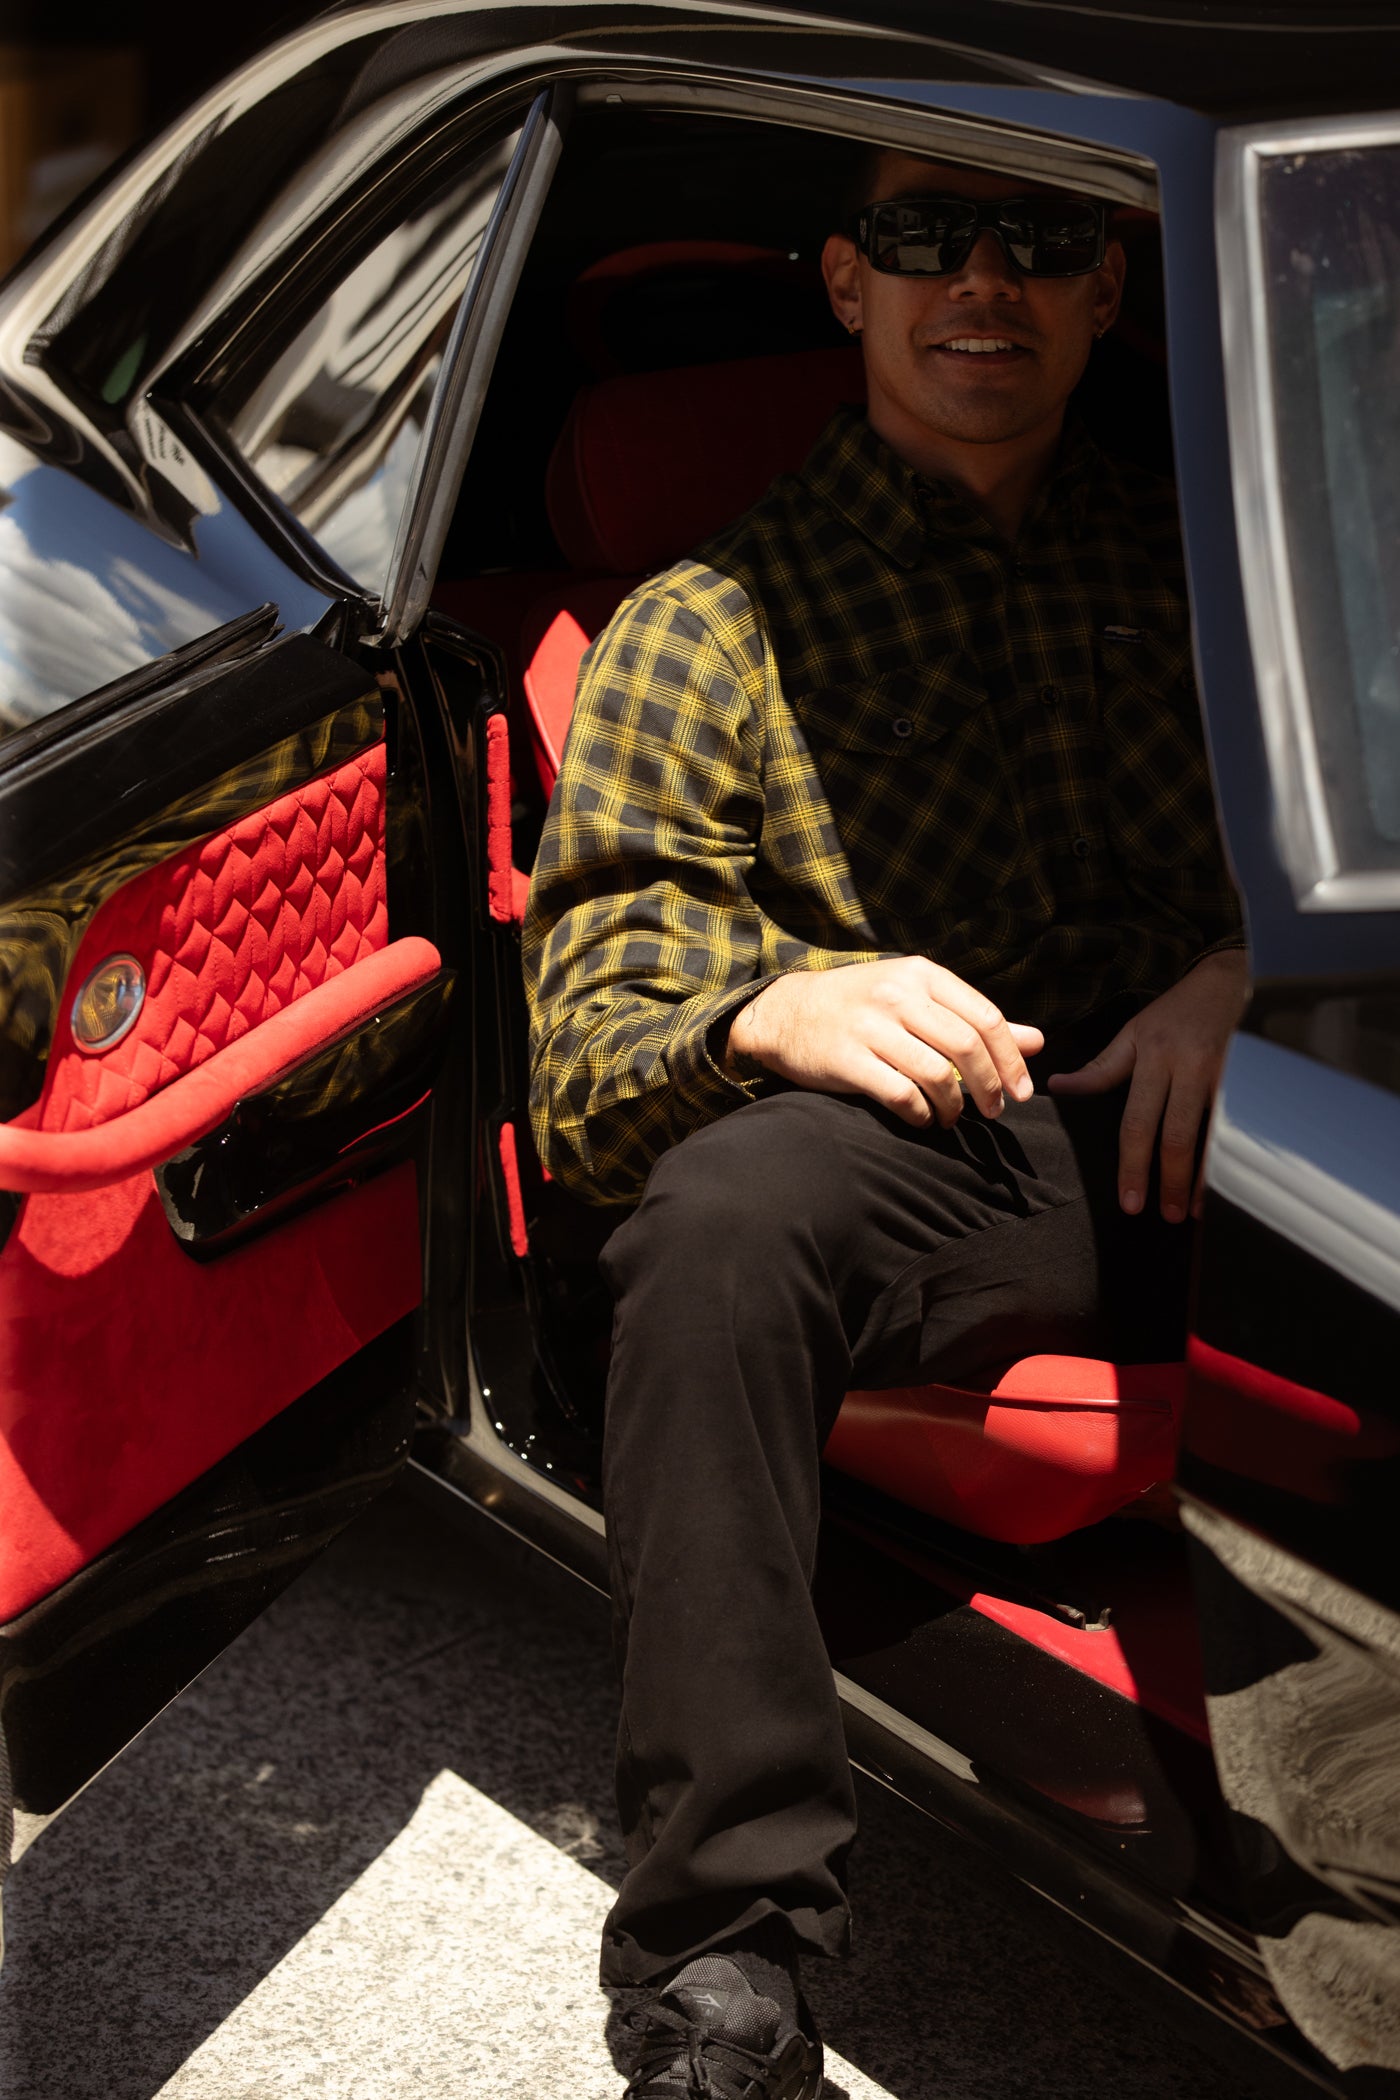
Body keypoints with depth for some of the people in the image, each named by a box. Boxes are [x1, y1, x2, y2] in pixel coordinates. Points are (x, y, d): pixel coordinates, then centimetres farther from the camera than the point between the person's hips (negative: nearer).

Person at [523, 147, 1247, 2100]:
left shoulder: (1203, 567, 24)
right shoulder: (710, 624, 16)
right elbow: (585, 1049, 7)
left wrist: (1256, 970, -5)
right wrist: (772, 1011, -16)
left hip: (1223, 1133, 2)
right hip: (950, 1169, -1)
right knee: (728, 1206, -36)